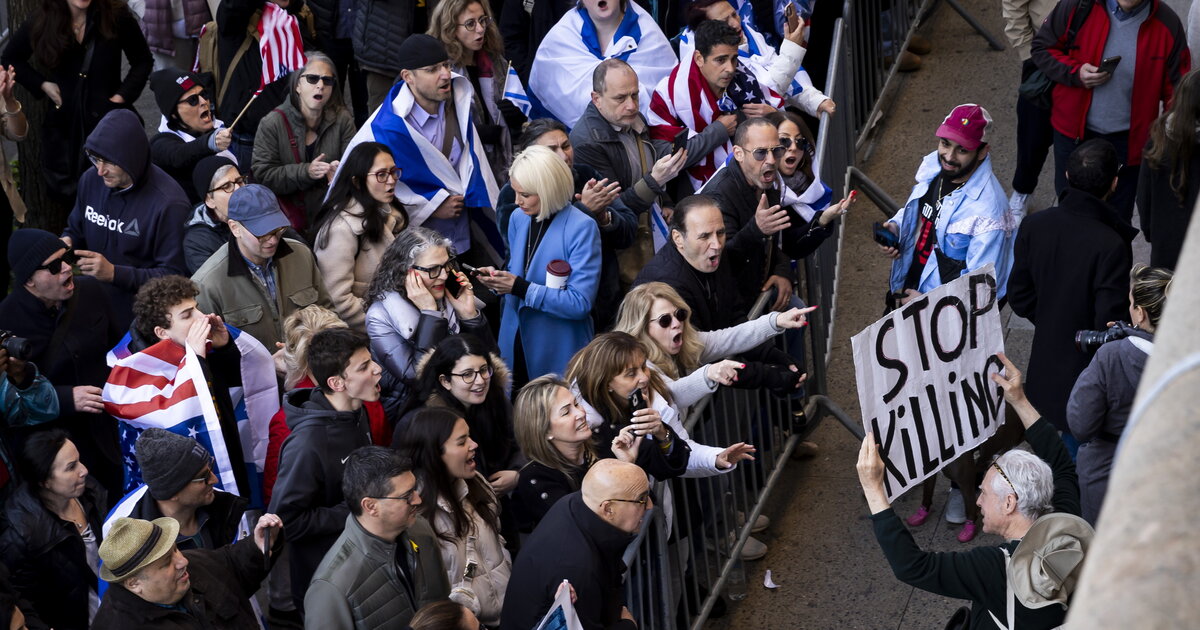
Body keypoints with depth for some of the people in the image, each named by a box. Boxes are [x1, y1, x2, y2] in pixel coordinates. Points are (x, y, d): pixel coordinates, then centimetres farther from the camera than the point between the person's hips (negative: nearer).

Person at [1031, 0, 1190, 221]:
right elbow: (1042, 48, -3)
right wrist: (1075, 72, -21)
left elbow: (1176, 85, -5)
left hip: (1127, 140, -1)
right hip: (1073, 130, 1)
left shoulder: (1167, 25, -14)